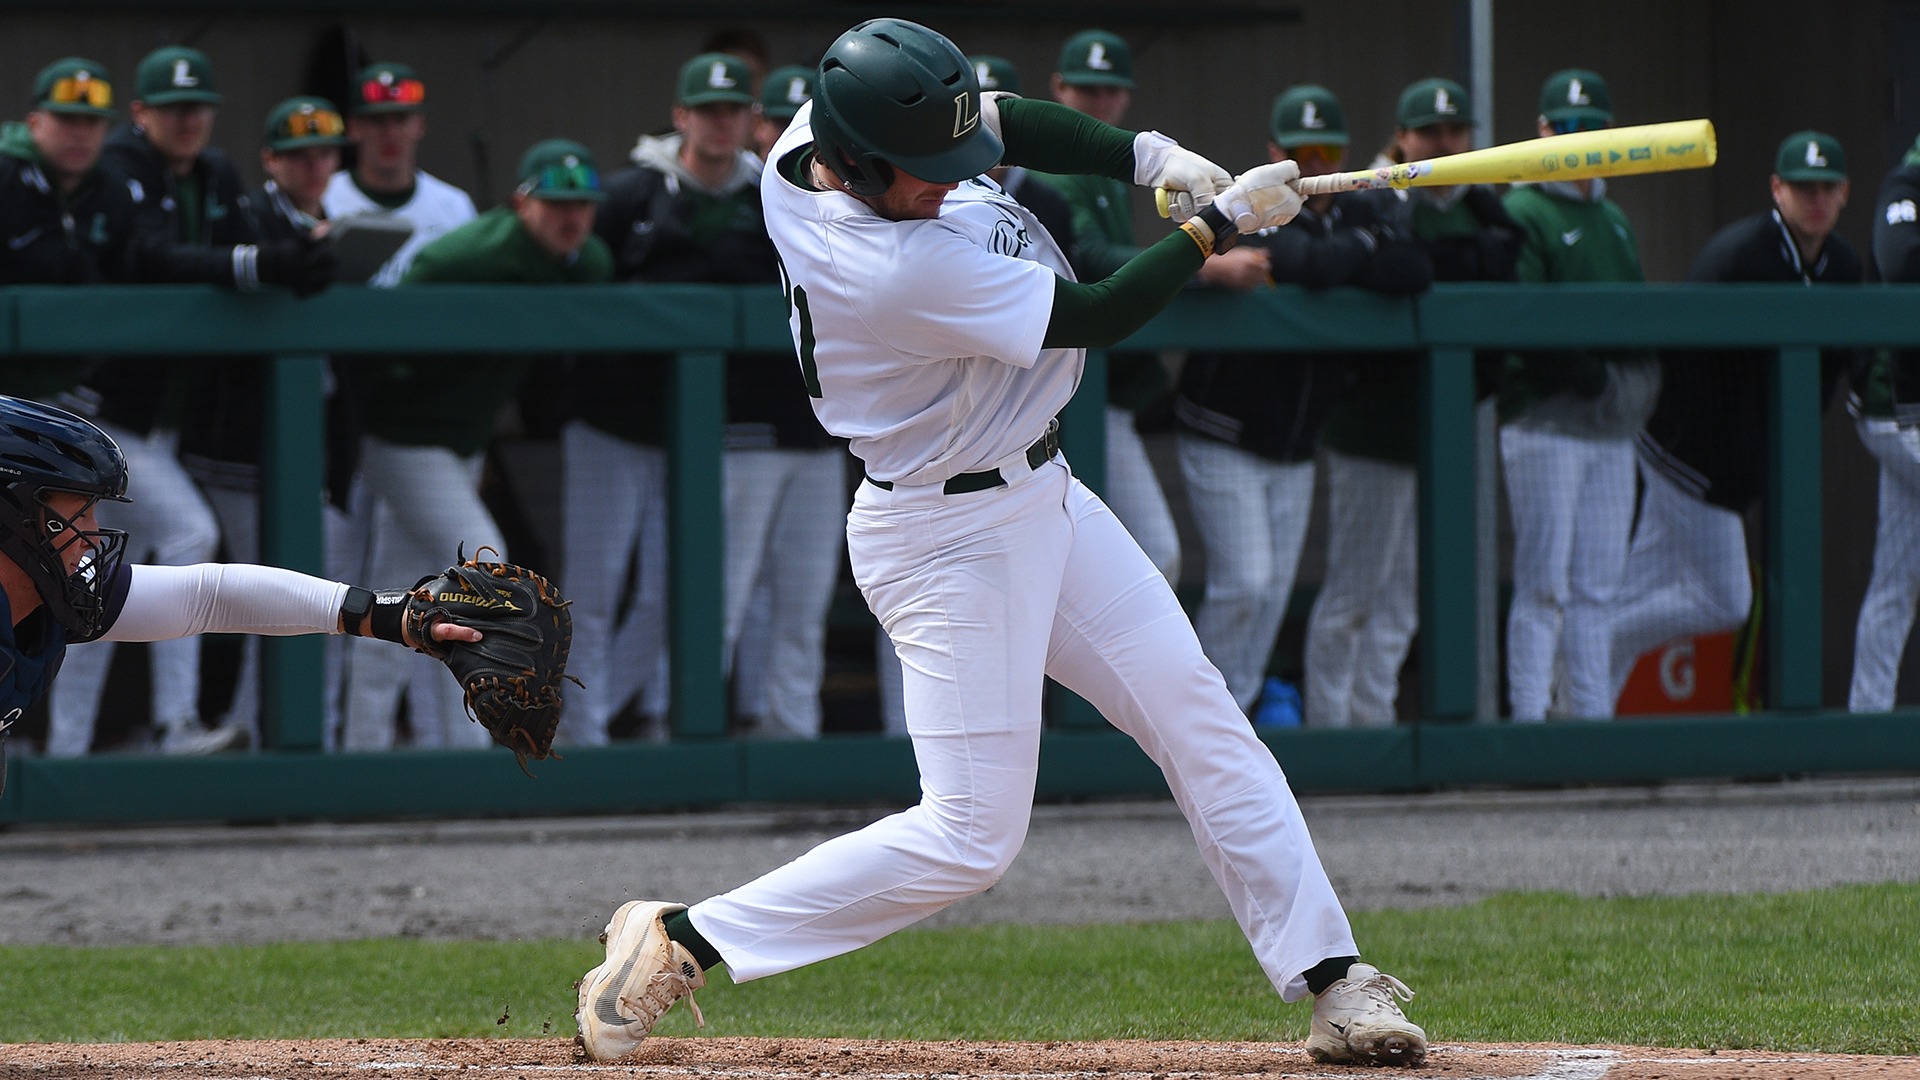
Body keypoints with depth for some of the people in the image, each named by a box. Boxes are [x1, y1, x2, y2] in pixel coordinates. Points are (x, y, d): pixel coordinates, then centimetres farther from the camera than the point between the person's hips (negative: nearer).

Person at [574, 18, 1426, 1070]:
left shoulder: (813, 137, -8)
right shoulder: (902, 272, -34)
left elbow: (1005, 119, 7)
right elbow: (1095, 318, -22)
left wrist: (1152, 155, -8)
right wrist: (1221, 221, -12)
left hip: (1039, 497, 10)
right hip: (953, 539, -10)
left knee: (1204, 727, 8)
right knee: (968, 838, -6)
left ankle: (1331, 984, 12)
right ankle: (678, 941, 4)